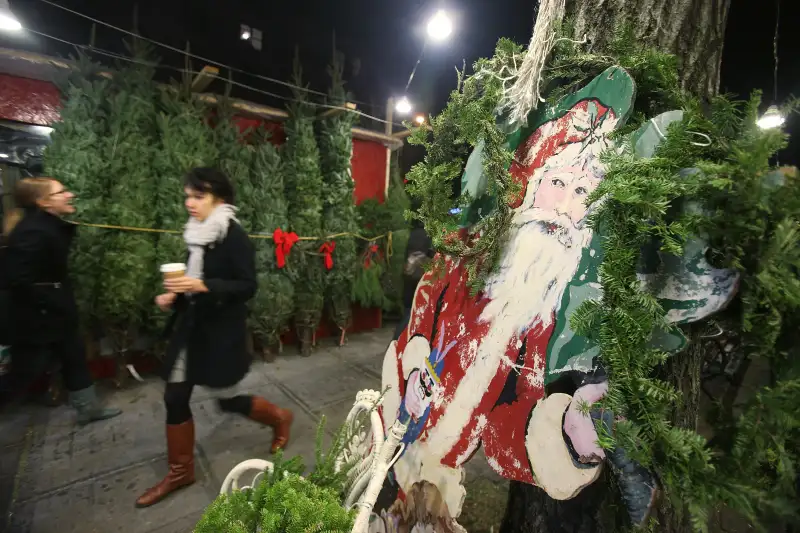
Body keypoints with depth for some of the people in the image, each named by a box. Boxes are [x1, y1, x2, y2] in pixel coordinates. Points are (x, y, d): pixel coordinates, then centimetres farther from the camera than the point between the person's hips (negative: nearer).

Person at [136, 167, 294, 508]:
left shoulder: (234, 237, -16)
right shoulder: (197, 235, 6)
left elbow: (247, 287, -19)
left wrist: (203, 286, -29)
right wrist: (174, 296, 2)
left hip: (221, 331, -7)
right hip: (191, 326, 8)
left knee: (227, 400, 5)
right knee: (175, 398, 11)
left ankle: (279, 418, 34)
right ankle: (180, 471, 32)